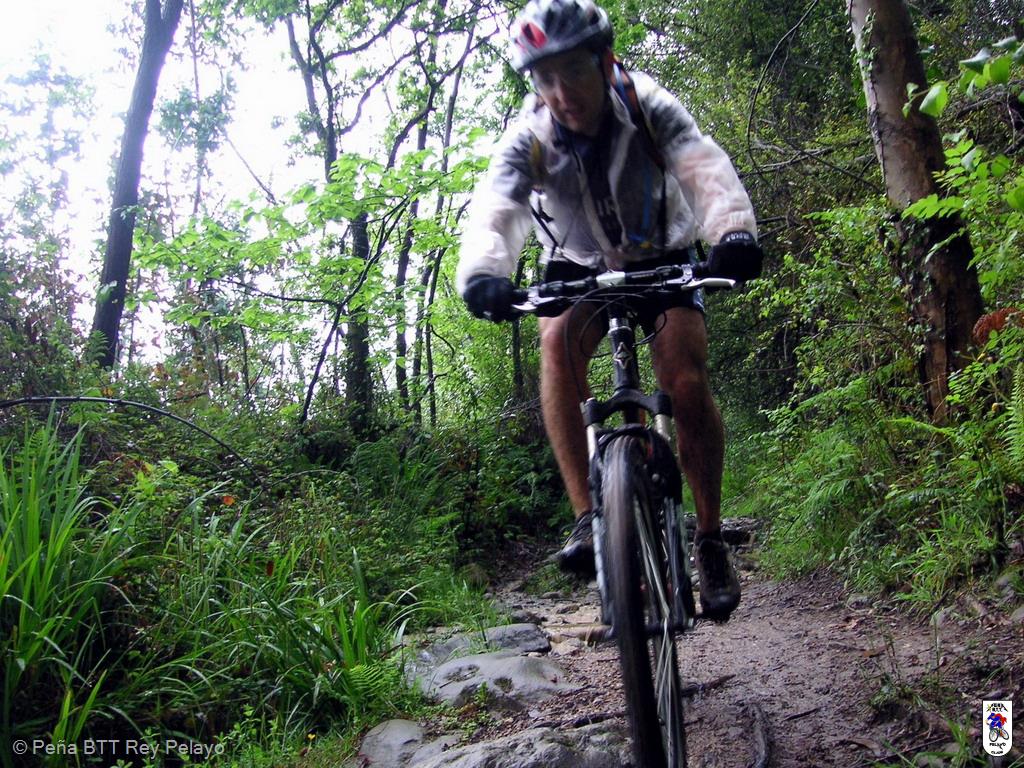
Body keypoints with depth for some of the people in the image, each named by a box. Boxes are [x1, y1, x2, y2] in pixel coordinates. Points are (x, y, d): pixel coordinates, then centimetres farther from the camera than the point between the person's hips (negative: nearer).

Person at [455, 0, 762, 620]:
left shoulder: (651, 109, -22)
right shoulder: (529, 139, -20)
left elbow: (706, 168, -38)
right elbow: (494, 208, -36)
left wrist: (734, 229, -60)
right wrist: (482, 272, -58)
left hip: (664, 260, -1)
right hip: (582, 268, 1)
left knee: (687, 382, -23)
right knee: (557, 343, -32)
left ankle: (711, 540, -4)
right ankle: (589, 519, -30)